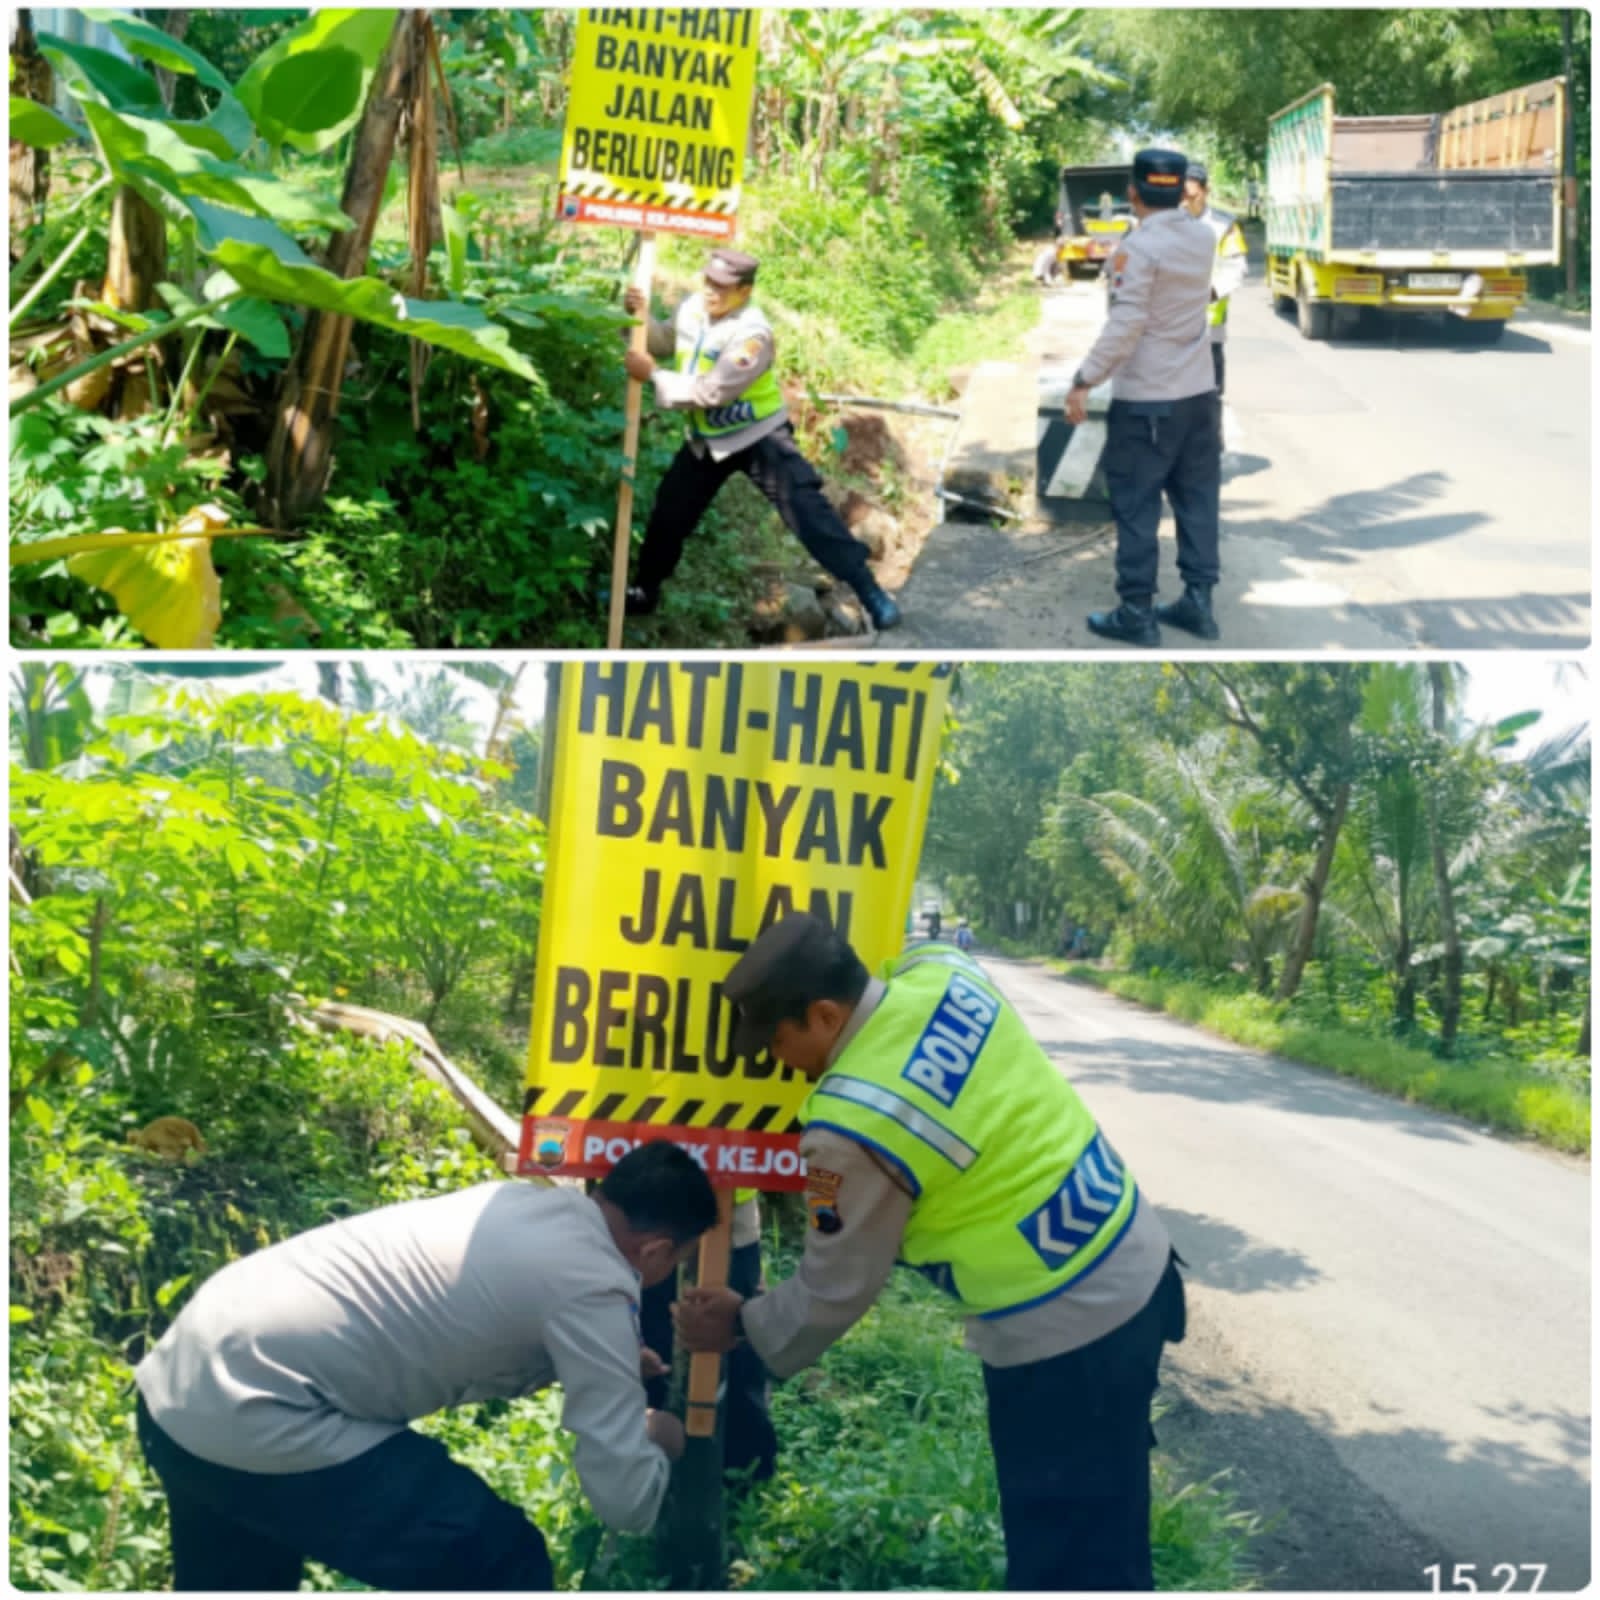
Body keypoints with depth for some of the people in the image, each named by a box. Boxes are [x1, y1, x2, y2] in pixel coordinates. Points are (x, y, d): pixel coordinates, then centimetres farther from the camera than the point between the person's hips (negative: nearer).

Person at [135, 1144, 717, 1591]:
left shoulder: (529, 1206, 12)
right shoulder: (594, 1288, -12)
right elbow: (626, 1500, -9)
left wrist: (606, 1365, 35)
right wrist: (657, 1441, 12)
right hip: (255, 1421, -9)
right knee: (503, 1567, 0)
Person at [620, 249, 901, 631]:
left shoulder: (752, 335, -29)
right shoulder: (692, 308, -6)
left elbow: (708, 392, -31)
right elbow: (663, 344, 11)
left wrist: (652, 375, -28)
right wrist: (642, 316, -9)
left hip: (758, 437, -7)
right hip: (707, 438, 7)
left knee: (806, 511, -15)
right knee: (668, 515, 13)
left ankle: (870, 593, -11)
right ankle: (645, 593, 34)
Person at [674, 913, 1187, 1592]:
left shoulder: (851, 1129, -22)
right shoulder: (941, 969, -4)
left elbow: (834, 1293, -7)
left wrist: (741, 1325, 10)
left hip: (1065, 1333, -8)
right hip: (1138, 1263, 8)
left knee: (1067, 1563, 5)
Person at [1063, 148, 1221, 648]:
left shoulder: (1138, 247, -15)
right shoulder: (1205, 239, 6)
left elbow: (1125, 324, -21)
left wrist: (1084, 381, -19)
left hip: (1146, 400, -7)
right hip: (1200, 393, 7)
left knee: (1136, 505, 0)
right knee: (1197, 499, 12)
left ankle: (1137, 612, 1)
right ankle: (1198, 601, 15)